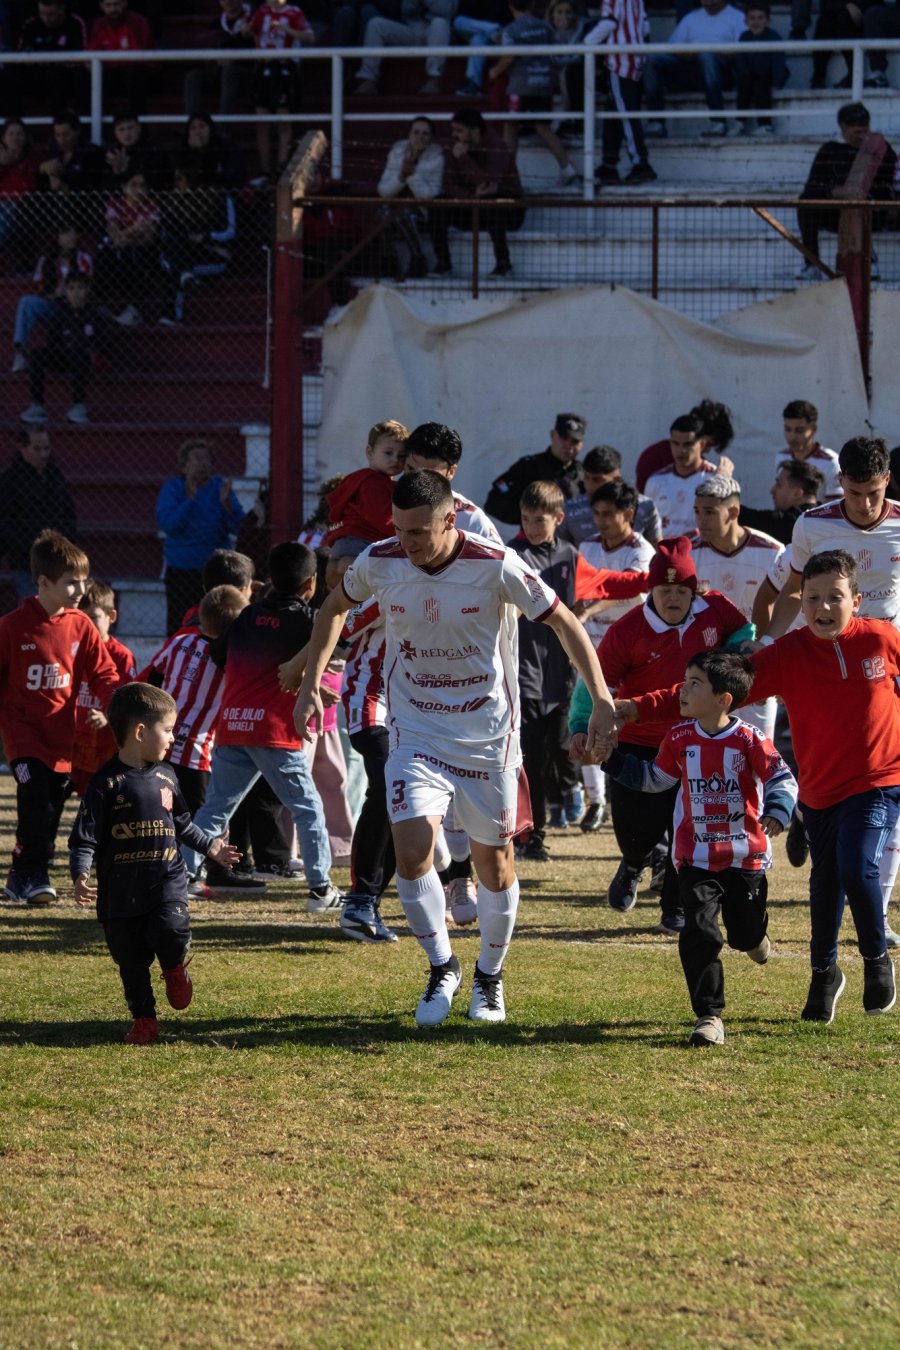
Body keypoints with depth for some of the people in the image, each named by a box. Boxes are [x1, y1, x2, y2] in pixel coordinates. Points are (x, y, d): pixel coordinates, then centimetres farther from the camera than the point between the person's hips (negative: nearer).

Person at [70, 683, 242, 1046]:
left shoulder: (165, 777, 7)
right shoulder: (107, 783, -10)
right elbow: (84, 838, -13)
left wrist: (210, 846, 25)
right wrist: (80, 876, -26)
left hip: (167, 879, 3)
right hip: (121, 889, -2)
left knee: (171, 928, -24)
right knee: (130, 959, 5)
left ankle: (175, 967, 9)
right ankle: (143, 1019, 22)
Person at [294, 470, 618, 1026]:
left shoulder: (495, 566, -19)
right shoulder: (379, 563, -11)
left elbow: (565, 622, -10)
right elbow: (336, 605, 11)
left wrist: (603, 701, -17)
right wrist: (312, 682, 7)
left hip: (488, 734, -1)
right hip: (416, 731, 1)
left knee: (494, 860, 7)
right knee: (412, 849, -16)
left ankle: (490, 976, 30)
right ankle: (442, 968, 5)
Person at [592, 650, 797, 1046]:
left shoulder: (748, 740, -13)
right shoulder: (680, 738, 0)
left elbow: (782, 778, -13)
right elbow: (655, 778, 15)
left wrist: (777, 813, -32)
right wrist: (610, 760, 10)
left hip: (745, 856, -2)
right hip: (696, 859, 2)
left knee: (745, 935, 12)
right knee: (699, 935, -12)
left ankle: (753, 934, 52)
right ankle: (708, 1016, -8)